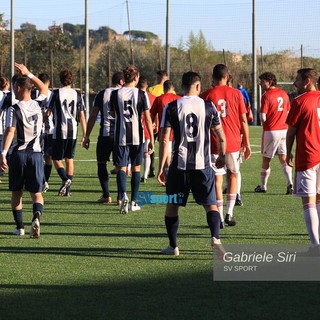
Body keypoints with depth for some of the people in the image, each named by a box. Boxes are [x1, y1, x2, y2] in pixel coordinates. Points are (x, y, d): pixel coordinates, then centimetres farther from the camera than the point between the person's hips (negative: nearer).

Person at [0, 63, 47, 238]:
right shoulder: (38, 105, 4)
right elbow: (44, 89, 25)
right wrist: (28, 74, 25)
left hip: (18, 153, -2)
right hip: (36, 153, 3)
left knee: (16, 192, 12)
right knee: (36, 193, 3)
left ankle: (20, 227, 14)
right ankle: (36, 217, -24)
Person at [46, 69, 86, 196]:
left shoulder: (56, 93, -5)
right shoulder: (77, 94, 5)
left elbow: (48, 113, -3)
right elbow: (82, 116, 5)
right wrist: (84, 135, 8)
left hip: (59, 131, -3)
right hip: (73, 131, 3)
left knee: (56, 158, 5)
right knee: (69, 159, 12)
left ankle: (65, 179, -21)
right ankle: (67, 190, 10)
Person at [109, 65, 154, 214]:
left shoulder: (115, 94, -2)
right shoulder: (141, 94, -5)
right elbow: (147, 118, -5)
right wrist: (152, 139, -1)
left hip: (121, 136, 0)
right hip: (137, 136, 0)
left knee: (121, 167, 0)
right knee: (136, 168, 12)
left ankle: (124, 196, -25)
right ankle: (133, 202, 16)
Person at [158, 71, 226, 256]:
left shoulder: (172, 107, -2)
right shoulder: (208, 107, 1)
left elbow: (165, 140, -6)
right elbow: (221, 138, 6)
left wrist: (161, 167, -1)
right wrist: (222, 156, 24)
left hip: (180, 164, 0)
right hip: (203, 164, 0)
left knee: (172, 205, 15)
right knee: (211, 205, 6)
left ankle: (173, 246, 19)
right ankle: (216, 237, -17)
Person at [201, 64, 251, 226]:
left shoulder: (208, 95, -2)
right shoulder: (236, 94, 0)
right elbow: (243, 120, 1)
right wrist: (246, 143, 9)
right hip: (234, 142, 1)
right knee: (233, 175, 16)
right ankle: (229, 213, 8)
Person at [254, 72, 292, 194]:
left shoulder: (266, 96, -13)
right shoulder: (284, 94, 7)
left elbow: (263, 117, -16)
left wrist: (263, 121, 5)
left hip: (271, 131, -5)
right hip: (284, 129, 5)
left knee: (266, 159, 8)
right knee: (283, 159, 6)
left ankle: (263, 186, 19)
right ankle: (290, 183, -11)